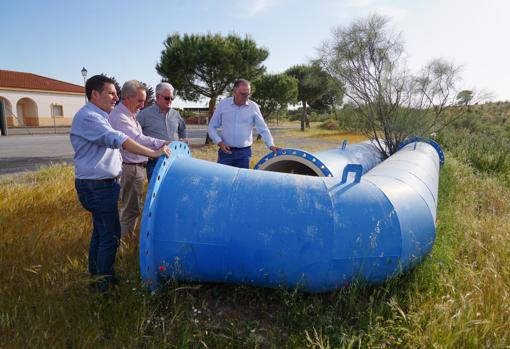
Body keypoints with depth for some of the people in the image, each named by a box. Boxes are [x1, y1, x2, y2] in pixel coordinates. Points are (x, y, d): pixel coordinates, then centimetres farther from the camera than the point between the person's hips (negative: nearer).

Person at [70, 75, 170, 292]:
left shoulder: (98, 116, 16)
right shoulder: (87, 117, -17)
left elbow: (111, 143, 24)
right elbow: (118, 140, -28)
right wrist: (153, 153, -31)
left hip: (103, 184, 10)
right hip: (97, 186, -10)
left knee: (100, 231, 19)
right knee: (110, 234, -3)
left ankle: (96, 274, 33)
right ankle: (105, 282, 10)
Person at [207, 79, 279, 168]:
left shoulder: (253, 107, 0)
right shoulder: (223, 104, 0)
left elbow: (263, 129, 2)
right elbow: (211, 127, 5)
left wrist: (271, 145, -10)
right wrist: (219, 142, -9)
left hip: (244, 152, 1)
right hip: (226, 151, 0)